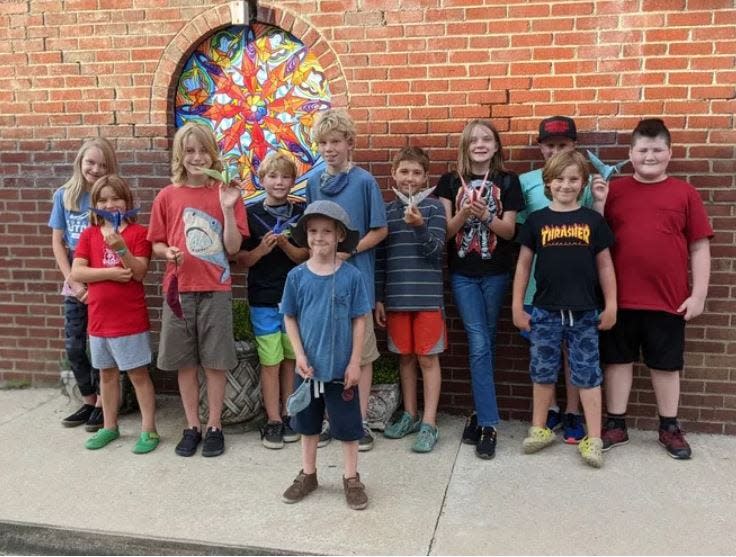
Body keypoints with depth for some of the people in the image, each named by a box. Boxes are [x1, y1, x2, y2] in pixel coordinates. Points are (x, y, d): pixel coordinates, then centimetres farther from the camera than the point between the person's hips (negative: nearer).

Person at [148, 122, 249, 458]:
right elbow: (156, 244, 9)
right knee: (185, 362, 9)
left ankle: (214, 426, 20)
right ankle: (192, 426, 23)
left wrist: (228, 208, -15)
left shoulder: (226, 193, 0)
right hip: (178, 289, 2)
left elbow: (233, 247, -5)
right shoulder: (167, 197, 3)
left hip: (215, 291, -1)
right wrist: (167, 252, -13)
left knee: (215, 361, 5)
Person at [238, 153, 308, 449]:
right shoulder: (252, 214, 0)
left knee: (290, 359, 10)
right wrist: (262, 249, -18)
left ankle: (288, 415, 23)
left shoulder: (301, 213, 2)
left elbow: (305, 256, 0)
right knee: (270, 362, 3)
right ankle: (273, 421, 13)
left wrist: (285, 245, -18)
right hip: (264, 299, -1)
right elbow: (243, 259, 0)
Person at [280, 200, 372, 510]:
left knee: (347, 426, 9)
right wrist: (299, 355, -7)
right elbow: (290, 318, 2)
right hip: (308, 367, 2)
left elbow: (359, 321, -5)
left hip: (341, 368, -2)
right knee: (308, 424, 18)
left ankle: (351, 478, 27)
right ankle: (308, 475, 36)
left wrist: (354, 363, -7)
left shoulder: (351, 276, -9)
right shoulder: (297, 276, -4)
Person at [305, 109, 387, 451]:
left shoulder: (364, 182, -6)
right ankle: (328, 417, 24)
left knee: (361, 353, 5)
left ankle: (360, 420, 18)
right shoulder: (314, 183, 8)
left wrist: (349, 250, -15)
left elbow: (380, 230, -4)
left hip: (356, 279, -4)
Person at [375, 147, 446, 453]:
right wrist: (378, 298, 7)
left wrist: (419, 226, -28)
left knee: (428, 359, 2)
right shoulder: (386, 211, 7)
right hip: (395, 298, 3)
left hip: (427, 296, -3)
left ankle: (429, 423, 9)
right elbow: (379, 258, 9)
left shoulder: (433, 207, -2)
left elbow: (435, 251, -10)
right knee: (405, 357, 12)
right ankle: (409, 415, 26)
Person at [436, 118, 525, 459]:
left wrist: (486, 216, -20)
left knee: (487, 344, 7)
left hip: (496, 273, 0)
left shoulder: (508, 182, 4)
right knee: (479, 345, -7)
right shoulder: (450, 182, 5)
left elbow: (509, 231, -2)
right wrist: (464, 213, -20)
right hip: (462, 274, 0)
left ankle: (480, 413, 20)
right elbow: (446, 231, 0)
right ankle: (488, 424, -2)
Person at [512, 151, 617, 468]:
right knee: (543, 372, 11)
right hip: (545, 310, 1)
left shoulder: (593, 220, 1)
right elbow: (524, 263, 6)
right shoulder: (536, 220, 1)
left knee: (587, 374, 4)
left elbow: (604, 265, 6)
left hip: (584, 311, 0)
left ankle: (593, 439, 12)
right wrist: (517, 305, 4)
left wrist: (611, 305, 3)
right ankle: (539, 429, 25)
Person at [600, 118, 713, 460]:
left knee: (666, 364, 12)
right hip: (620, 297, 1)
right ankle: (615, 425, 24)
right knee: (618, 359, 10)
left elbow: (700, 246, 2)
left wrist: (698, 294, -2)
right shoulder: (614, 190, 2)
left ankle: (669, 428, 28)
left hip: (668, 299, 0)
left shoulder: (684, 193, 1)